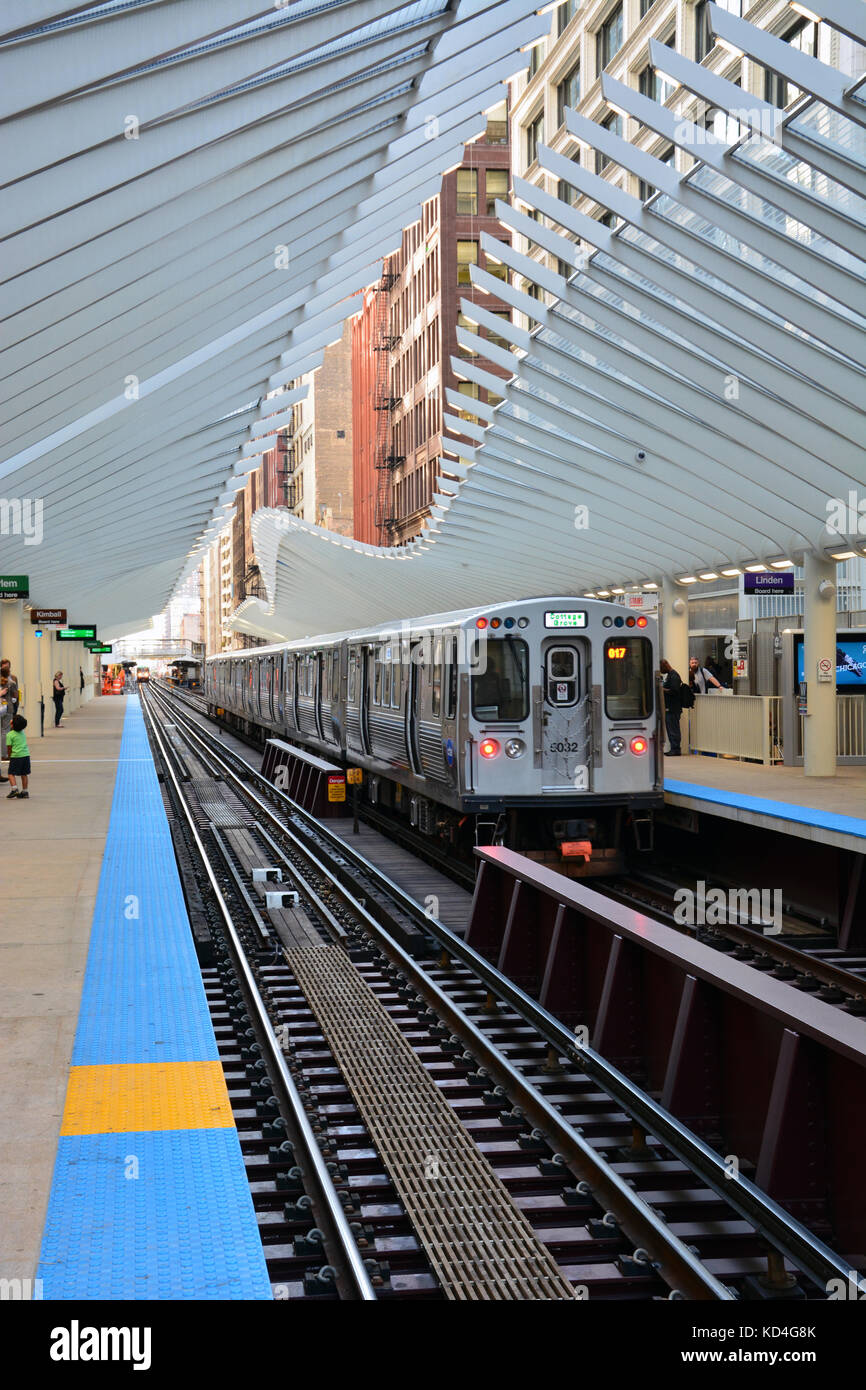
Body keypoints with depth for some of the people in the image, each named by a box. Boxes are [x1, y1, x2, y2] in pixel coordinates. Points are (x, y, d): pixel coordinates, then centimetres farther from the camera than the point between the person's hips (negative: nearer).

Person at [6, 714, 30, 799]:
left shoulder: (10, 735, -8)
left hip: (16, 756, -6)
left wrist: (10, 757, 5)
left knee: (11, 774, 1)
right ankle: (25, 791, 13)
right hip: (26, 754, 6)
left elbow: (9, 748, -7)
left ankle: (14, 789, -16)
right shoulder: (22, 733, 9)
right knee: (24, 774, 11)